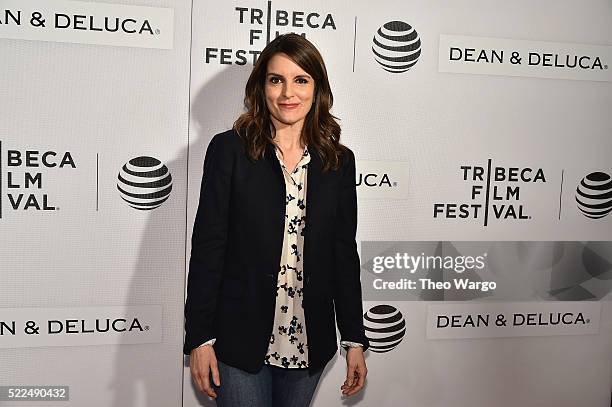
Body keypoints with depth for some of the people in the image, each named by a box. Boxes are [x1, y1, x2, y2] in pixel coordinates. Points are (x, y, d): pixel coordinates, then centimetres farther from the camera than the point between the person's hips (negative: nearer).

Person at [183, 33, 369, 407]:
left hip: (309, 343, 3)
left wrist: (355, 339, 6)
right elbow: (208, 245, -6)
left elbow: (345, 253, 6)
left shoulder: (339, 161, 3)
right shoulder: (229, 149, -5)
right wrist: (200, 336, -8)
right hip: (240, 339, -2)